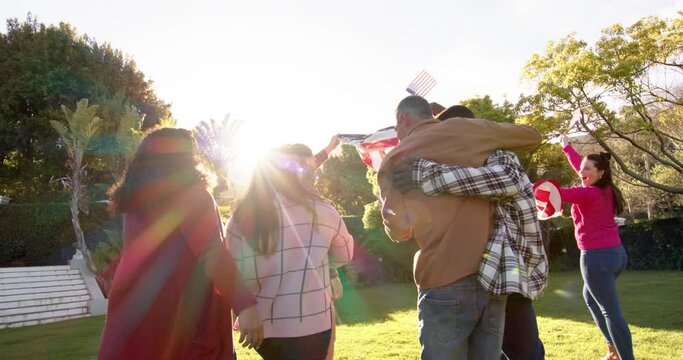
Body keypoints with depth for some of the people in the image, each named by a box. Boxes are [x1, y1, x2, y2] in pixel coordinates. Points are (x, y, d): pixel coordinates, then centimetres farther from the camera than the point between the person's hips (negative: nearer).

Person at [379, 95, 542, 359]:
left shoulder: (394, 161, 1)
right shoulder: (466, 129, 7)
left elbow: (399, 229, -5)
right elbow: (532, 136, 19)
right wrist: (494, 145, 35)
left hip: (444, 284, -3)